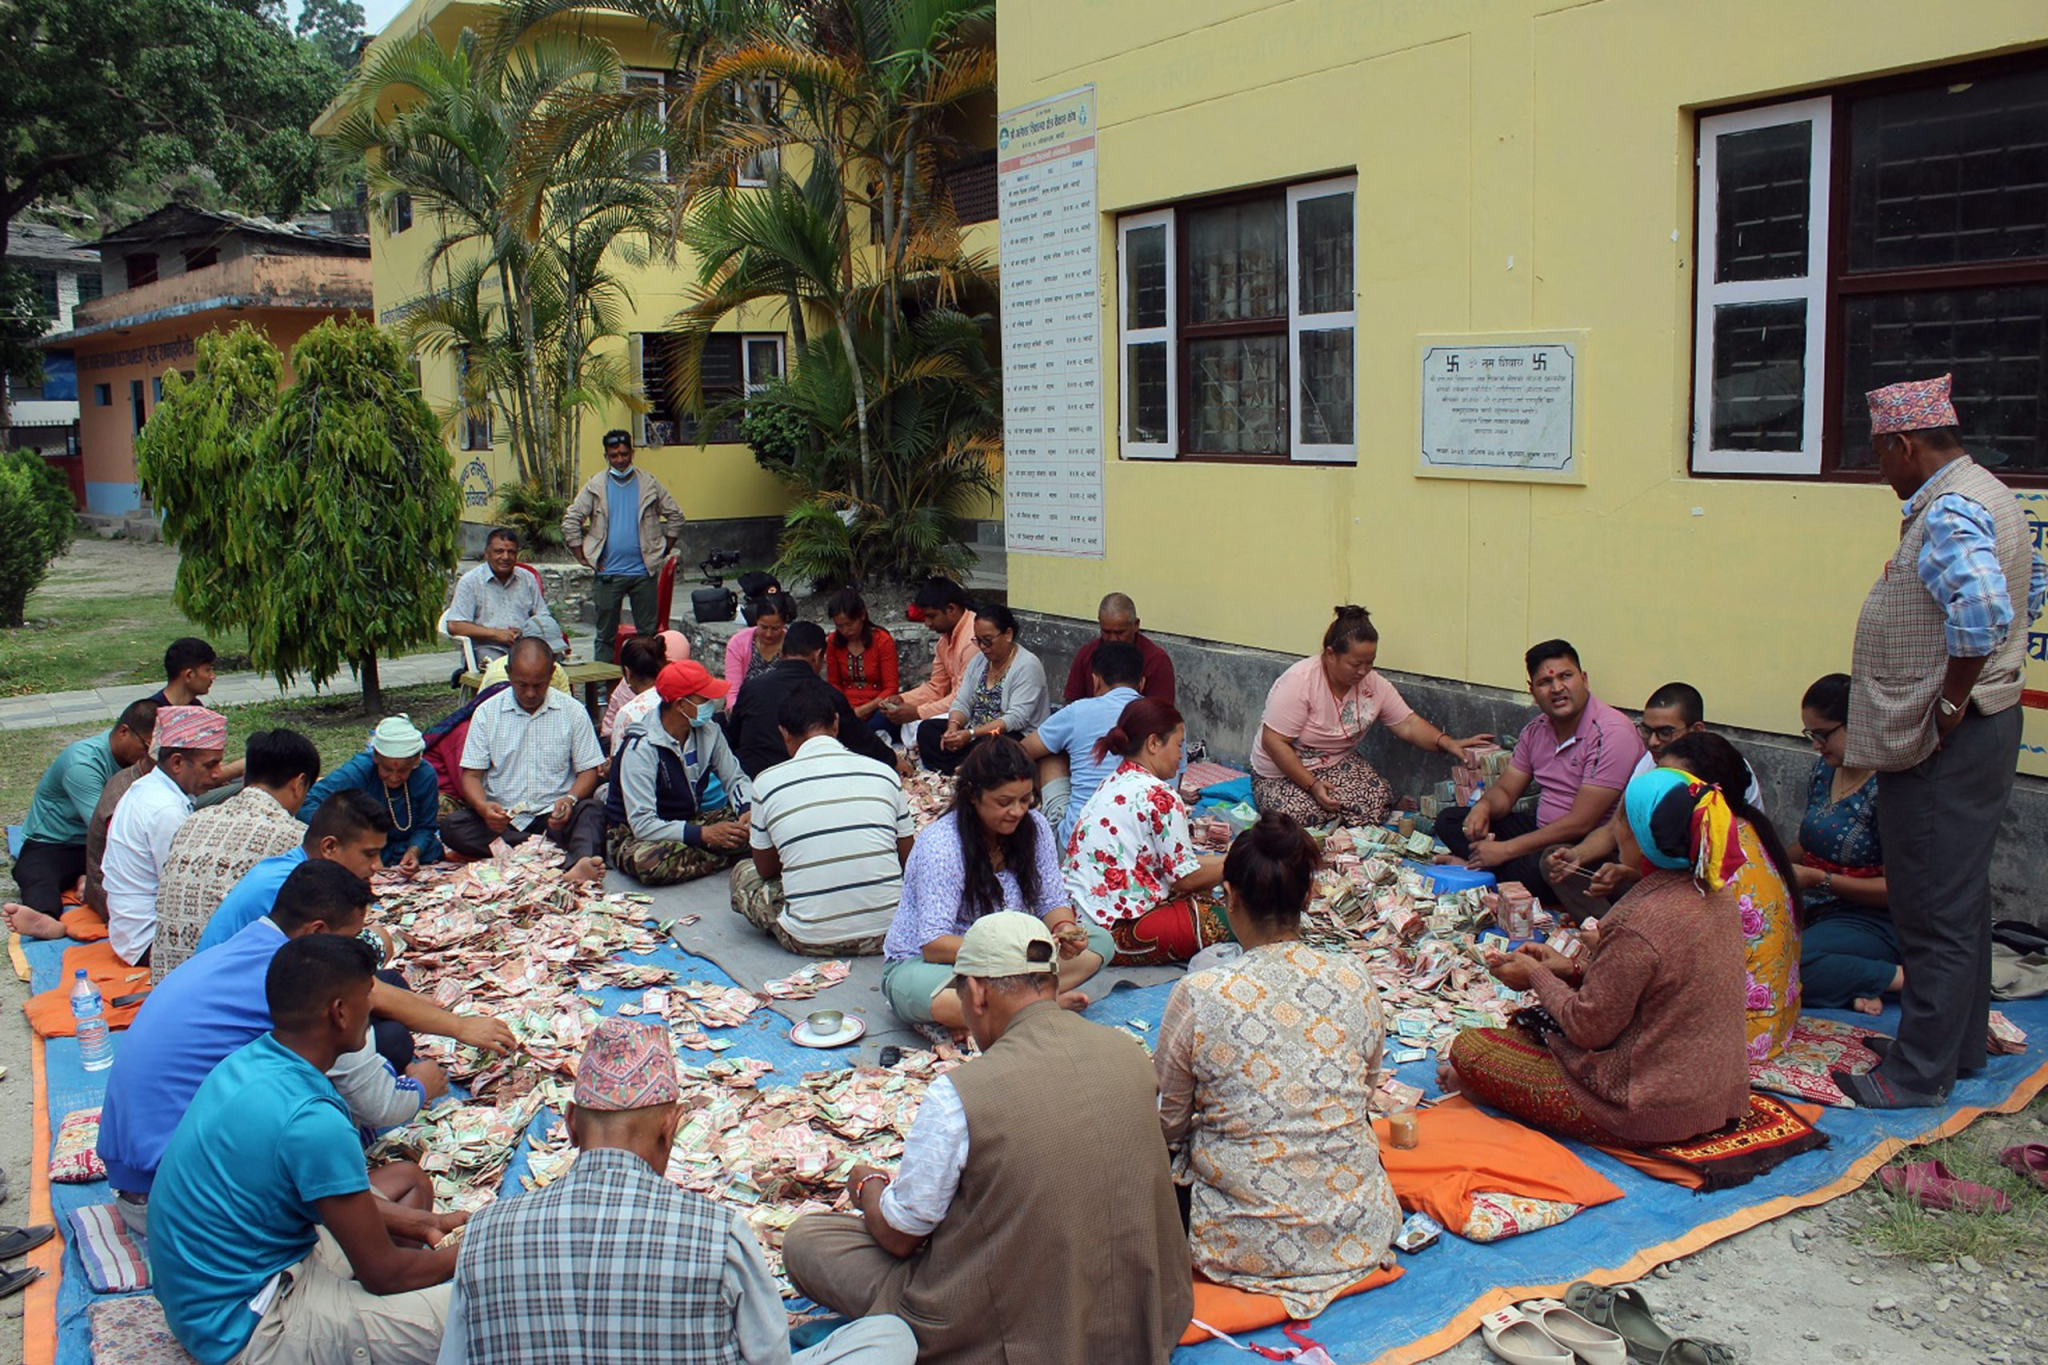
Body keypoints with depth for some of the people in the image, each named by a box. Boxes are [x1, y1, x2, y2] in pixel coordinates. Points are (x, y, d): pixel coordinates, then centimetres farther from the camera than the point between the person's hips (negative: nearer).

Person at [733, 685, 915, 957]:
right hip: (888, 933, 3)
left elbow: (766, 868, 13)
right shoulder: (883, 772, 2)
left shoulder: (767, 782, -1)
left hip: (811, 941, -2)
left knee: (743, 873, 23)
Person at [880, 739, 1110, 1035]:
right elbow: (934, 945, -26)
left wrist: (1063, 928, -22)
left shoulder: (1035, 827, -4)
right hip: (924, 962, -7)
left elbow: (1052, 903, 2)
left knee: (1100, 941, -13)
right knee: (942, 998, -42)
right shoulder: (940, 845, -22)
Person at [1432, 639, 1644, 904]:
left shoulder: (1611, 733, -20)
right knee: (1449, 821, 0)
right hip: (1543, 831, 8)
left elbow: (1580, 824, -24)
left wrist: (1505, 849, -22)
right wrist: (1483, 806, -14)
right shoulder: (1536, 730, 6)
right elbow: (1505, 791, 13)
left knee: (1545, 864, -41)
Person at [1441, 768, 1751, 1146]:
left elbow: (1589, 1027, -18)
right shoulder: (1717, 895, -2)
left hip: (1648, 1113, -9)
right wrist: (1573, 969, 8)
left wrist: (1538, 977, -2)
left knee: (1468, 1048, -4)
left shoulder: (1639, 924, -29)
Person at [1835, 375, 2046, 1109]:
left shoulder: (1948, 511, -20)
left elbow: (1983, 608, -37)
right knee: (1960, 898, 20)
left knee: (1935, 910, -2)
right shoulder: (1984, 494, 14)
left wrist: (1949, 703, -24)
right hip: (1981, 724, 11)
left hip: (1944, 744, -11)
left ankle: (1921, 1071, 7)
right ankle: (1960, 1043, 32)